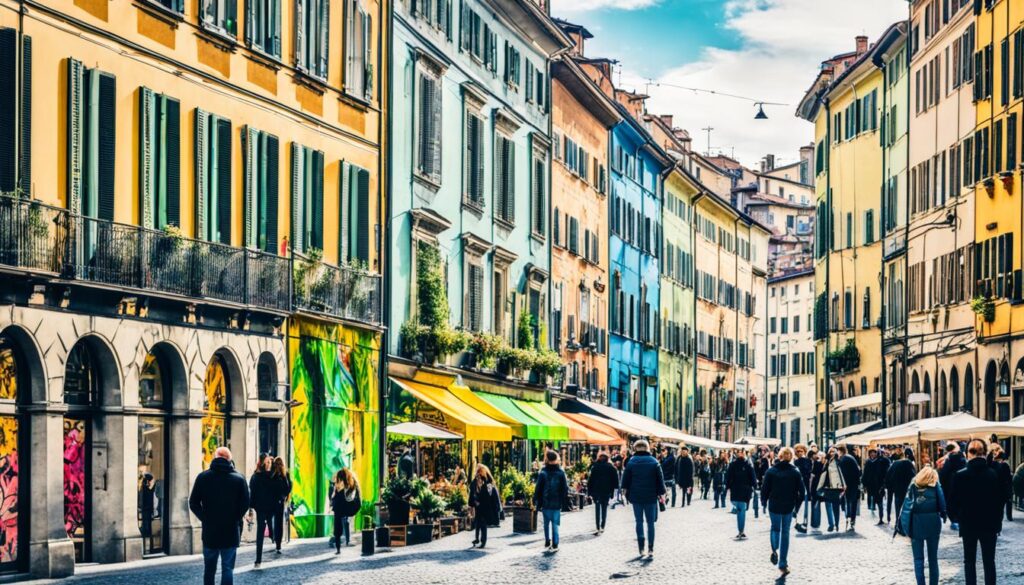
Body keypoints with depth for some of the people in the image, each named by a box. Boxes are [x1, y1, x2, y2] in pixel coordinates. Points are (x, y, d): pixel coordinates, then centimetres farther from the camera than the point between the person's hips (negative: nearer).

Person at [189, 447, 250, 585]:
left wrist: (205, 518, 7)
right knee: (228, 569, 1)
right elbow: (246, 503, -7)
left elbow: (193, 503, -2)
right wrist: (235, 519, 5)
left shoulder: (203, 477, -1)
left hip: (209, 532, 1)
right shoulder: (239, 479, -5)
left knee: (209, 569, 14)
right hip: (231, 532, -1)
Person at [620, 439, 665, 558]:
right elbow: (660, 480, -2)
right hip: (651, 497, 0)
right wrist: (661, 493, 7)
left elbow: (626, 479, 0)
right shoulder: (654, 462, -4)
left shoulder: (631, 462, -4)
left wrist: (626, 490, 14)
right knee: (651, 523, 5)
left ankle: (641, 549, 7)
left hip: (636, 496, 1)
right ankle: (650, 549, -2)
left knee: (639, 522, 10)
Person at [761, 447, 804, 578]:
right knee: (785, 533, 11)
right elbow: (801, 491, -2)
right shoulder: (796, 472, -4)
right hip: (789, 507, 1)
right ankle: (783, 564, 8)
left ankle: (774, 549, -10)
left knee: (775, 528, 21)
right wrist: (797, 505, 11)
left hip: (774, 506, -1)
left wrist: (764, 502, 12)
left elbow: (764, 488, -5)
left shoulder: (771, 471, -6)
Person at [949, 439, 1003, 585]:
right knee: (989, 561, 7)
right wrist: (998, 522, 9)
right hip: (989, 524, 1)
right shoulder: (993, 475, -7)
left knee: (969, 561, 9)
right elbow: (999, 500, -1)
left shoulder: (960, 475, -10)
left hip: (968, 524, -1)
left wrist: (954, 516, 13)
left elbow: (954, 500, -6)